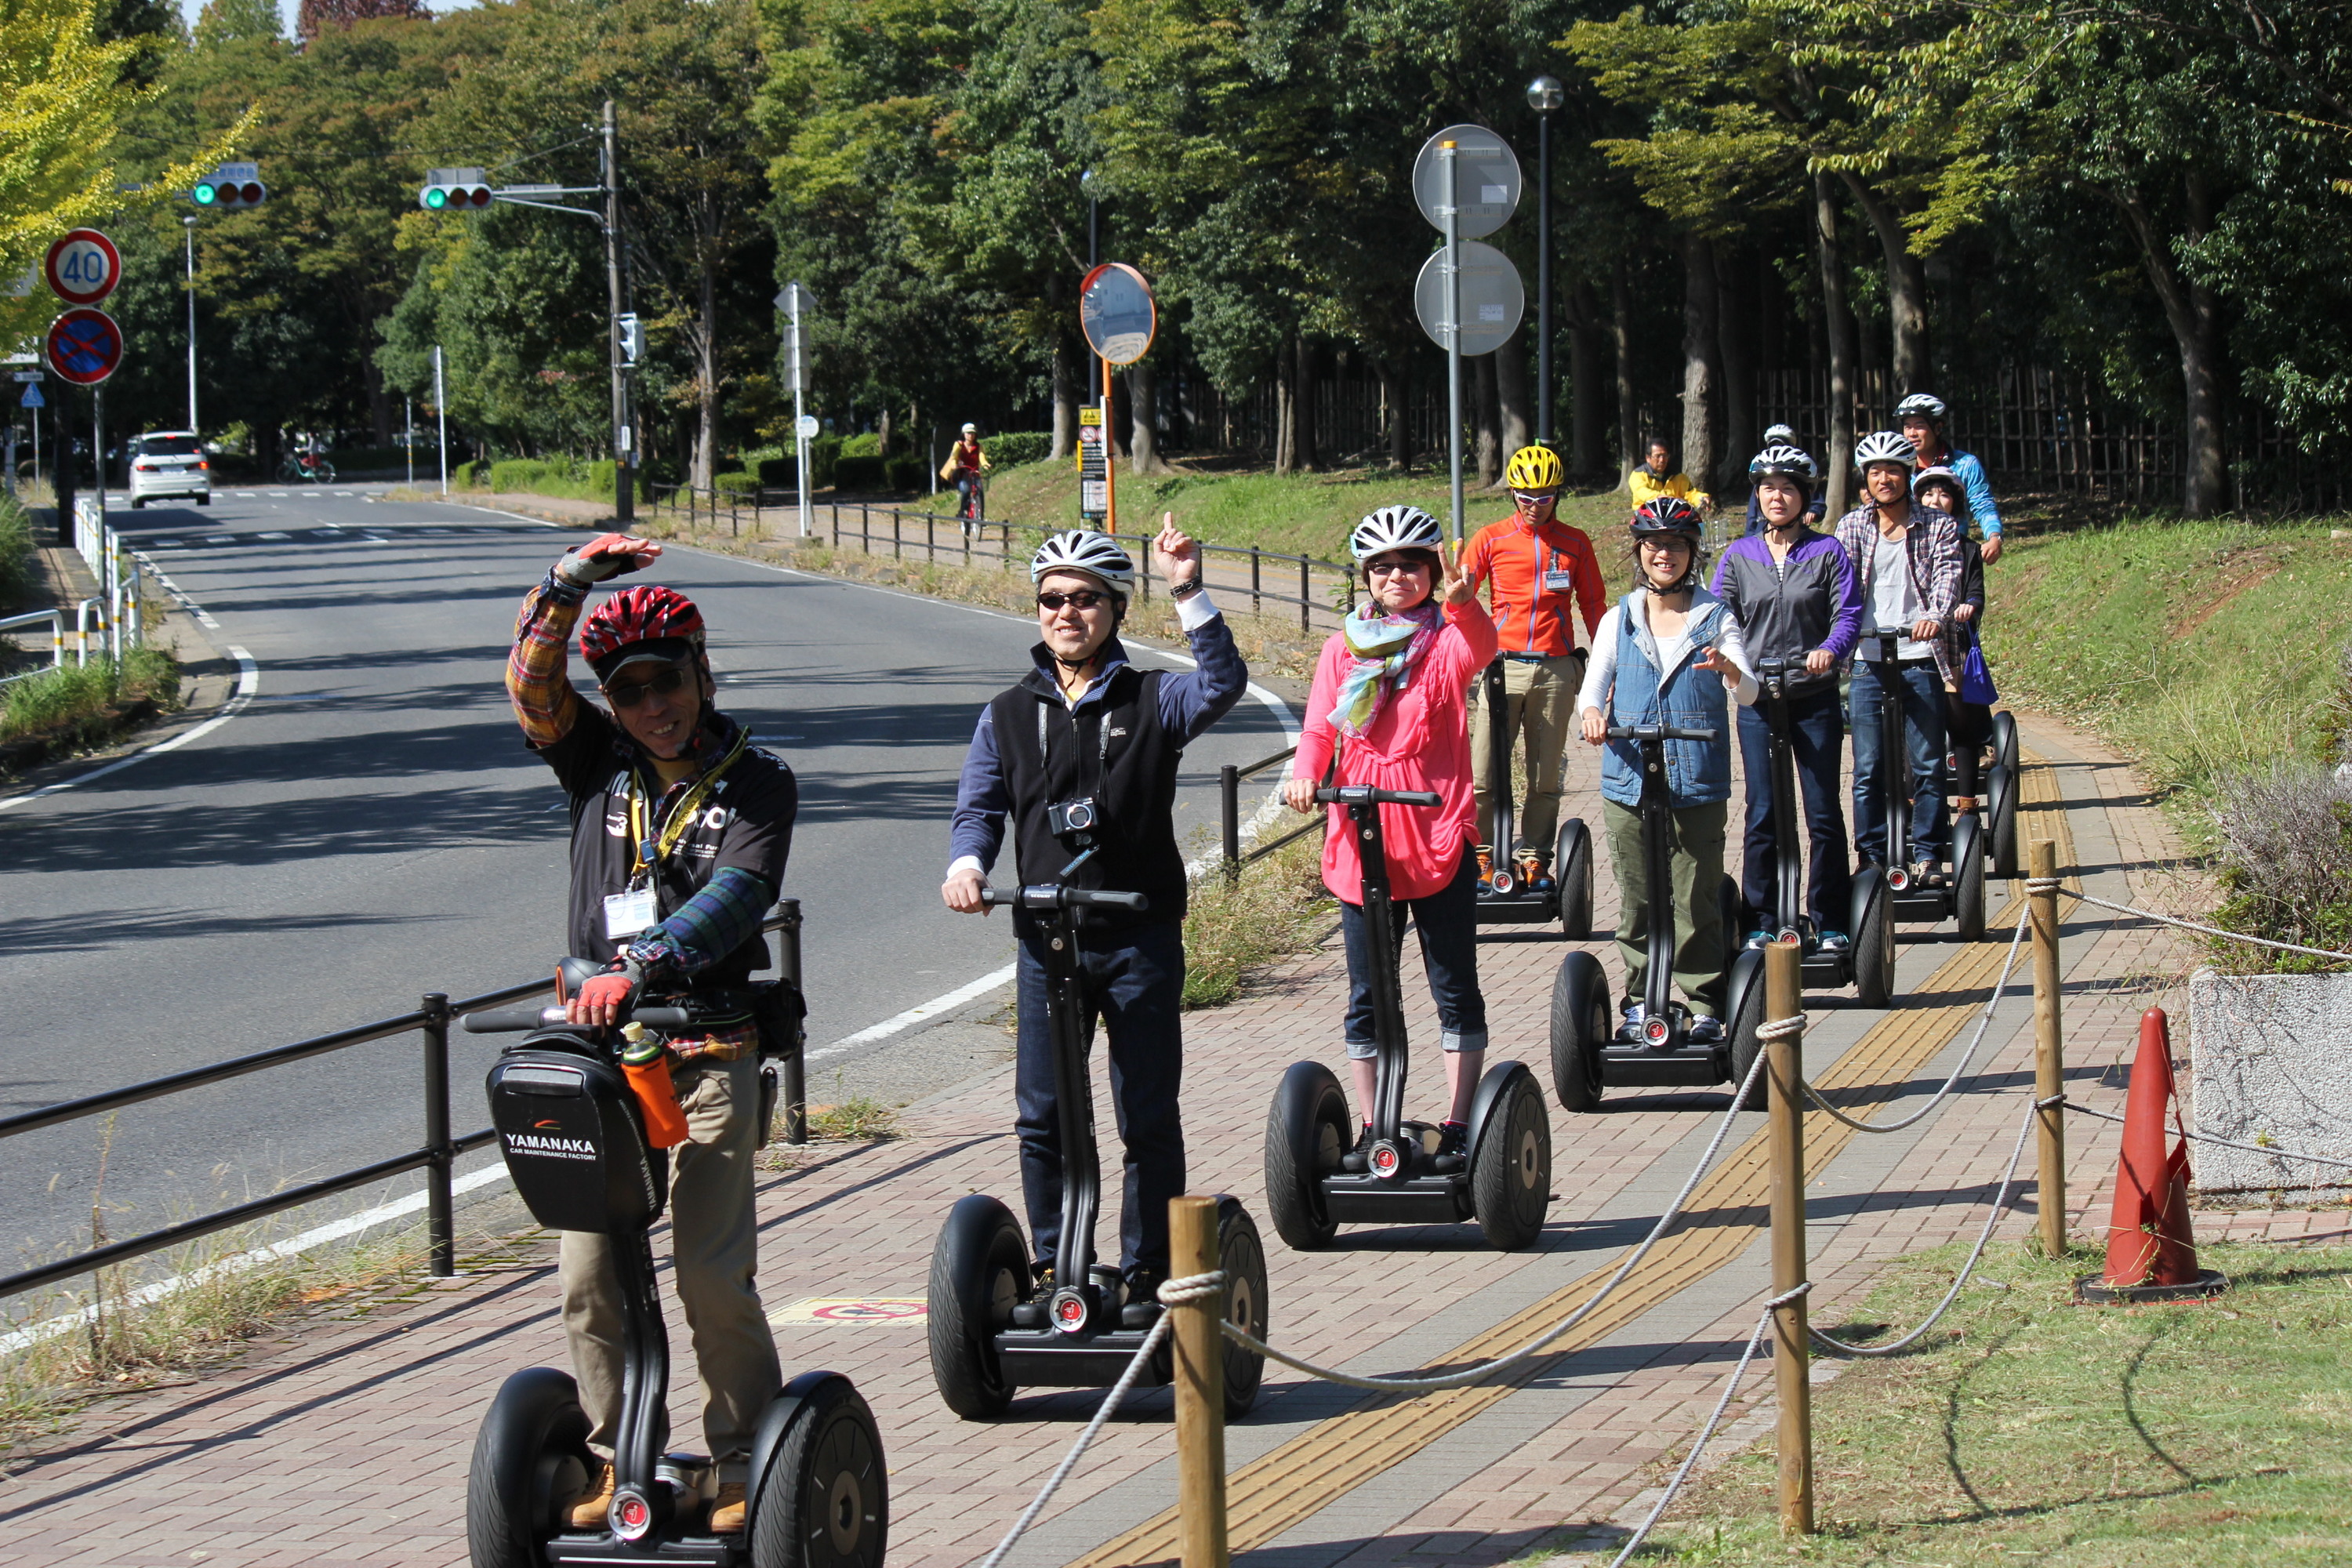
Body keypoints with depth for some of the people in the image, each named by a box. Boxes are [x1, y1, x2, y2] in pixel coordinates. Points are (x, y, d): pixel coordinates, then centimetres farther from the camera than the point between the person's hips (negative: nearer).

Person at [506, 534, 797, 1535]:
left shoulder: (757, 785, -1)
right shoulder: (599, 764, 9)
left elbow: (733, 897, -16)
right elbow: (531, 684, -3)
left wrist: (642, 968, -30)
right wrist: (569, 583, -17)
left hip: (709, 1051, -3)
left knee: (713, 1273, -8)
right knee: (588, 1273, 0)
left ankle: (747, 1464, 7)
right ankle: (612, 1462, 14)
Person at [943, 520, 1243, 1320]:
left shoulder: (1152, 700, 3)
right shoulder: (1009, 715, 10)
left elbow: (1222, 685, -15)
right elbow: (979, 806, 11)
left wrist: (1188, 596, -25)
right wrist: (966, 862, -10)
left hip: (1140, 938, -2)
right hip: (1045, 938, 2)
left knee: (1149, 1118, 2)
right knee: (1041, 1116, 2)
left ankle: (1146, 1276, 11)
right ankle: (1052, 1269, 14)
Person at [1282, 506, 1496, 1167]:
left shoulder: (1445, 640, 0)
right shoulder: (1342, 647, 10)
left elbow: (1479, 649, -23)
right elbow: (1319, 727, 4)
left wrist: (1461, 602, -45)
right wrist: (1304, 774, -17)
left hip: (1440, 836, -3)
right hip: (1360, 840, 3)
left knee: (1455, 988, 1)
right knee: (1366, 994, 8)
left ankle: (1458, 1127, 7)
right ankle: (1371, 1131, 15)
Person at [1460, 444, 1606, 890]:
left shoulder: (1574, 544, 9)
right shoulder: (1491, 539, 5)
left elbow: (1592, 606, 15)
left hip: (1556, 670, 1)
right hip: (1501, 666, -1)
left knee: (1545, 777, 4)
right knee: (1481, 775, -6)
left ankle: (1534, 860, 15)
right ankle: (1482, 856, 8)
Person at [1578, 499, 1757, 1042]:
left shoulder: (1715, 618, 6)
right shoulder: (1619, 620, 11)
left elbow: (1749, 691, -4)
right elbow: (1592, 686, 5)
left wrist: (1728, 669, -28)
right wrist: (1593, 712, -19)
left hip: (1697, 784, -2)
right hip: (1628, 780, 2)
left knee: (1697, 900, -3)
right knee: (1635, 901, 5)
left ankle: (1704, 1007, 5)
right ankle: (1639, 1001, 15)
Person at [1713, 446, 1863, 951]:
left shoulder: (1827, 551, 2)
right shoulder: (1739, 557, 8)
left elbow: (1848, 612, -6)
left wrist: (1829, 650, -27)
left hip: (1815, 699, -1)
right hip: (1757, 699, 1)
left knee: (1824, 813, 1)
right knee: (1762, 814, 1)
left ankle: (1830, 923, 9)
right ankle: (1761, 923, 8)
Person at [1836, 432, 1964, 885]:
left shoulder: (1938, 528, 6)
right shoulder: (1852, 526, 9)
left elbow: (1947, 576, -8)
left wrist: (1935, 617, -29)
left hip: (1920, 658, -1)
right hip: (1869, 659, 1)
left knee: (1928, 766, 1)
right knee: (1868, 769, 1)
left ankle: (1927, 856, 10)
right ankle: (1873, 859, 9)